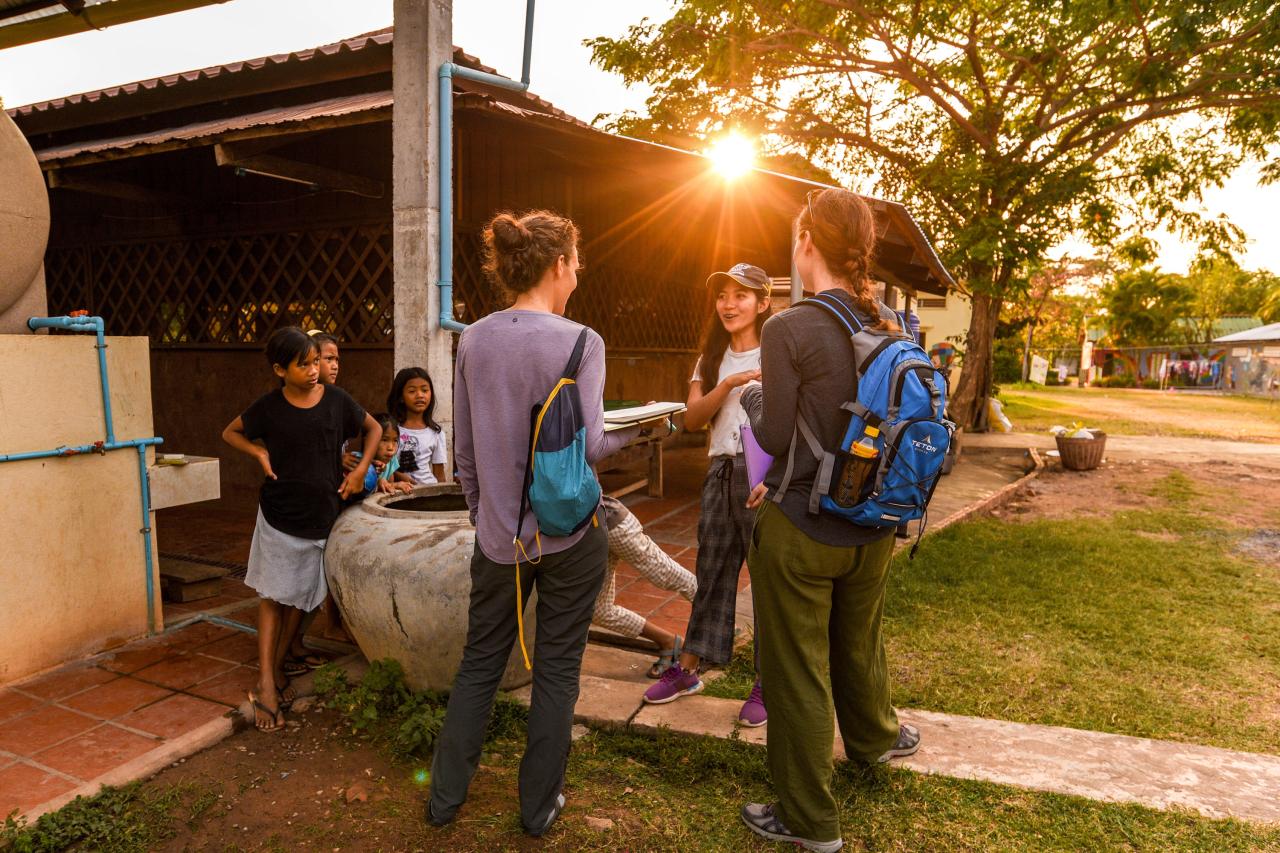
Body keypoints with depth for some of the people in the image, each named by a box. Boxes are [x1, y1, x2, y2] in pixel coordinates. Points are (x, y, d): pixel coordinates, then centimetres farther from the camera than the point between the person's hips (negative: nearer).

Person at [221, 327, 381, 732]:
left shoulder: (336, 400, -5)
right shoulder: (269, 406, -6)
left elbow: (373, 428, 10)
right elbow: (230, 432, 11)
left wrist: (360, 470, -1)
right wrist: (260, 453, -8)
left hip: (320, 516, 2)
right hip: (278, 516, -2)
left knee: (298, 598, 11)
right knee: (272, 597, 2)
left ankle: (275, 671, 26)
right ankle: (266, 684, 7)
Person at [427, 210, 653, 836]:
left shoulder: (473, 341, 0)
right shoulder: (579, 342, -13)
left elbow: (464, 448, 5)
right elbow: (587, 446, -17)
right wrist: (634, 428, 3)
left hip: (500, 536, 4)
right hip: (568, 532, -4)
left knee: (480, 662, 19)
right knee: (556, 669, 12)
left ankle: (445, 796, 31)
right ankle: (538, 806, 27)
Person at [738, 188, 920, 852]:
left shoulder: (788, 330, -19)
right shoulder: (890, 327, 0)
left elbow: (774, 439, -15)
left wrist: (752, 394, 3)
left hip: (799, 528, -6)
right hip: (872, 525, 6)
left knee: (798, 672, 10)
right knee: (860, 643, 30)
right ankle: (875, 737, 56)